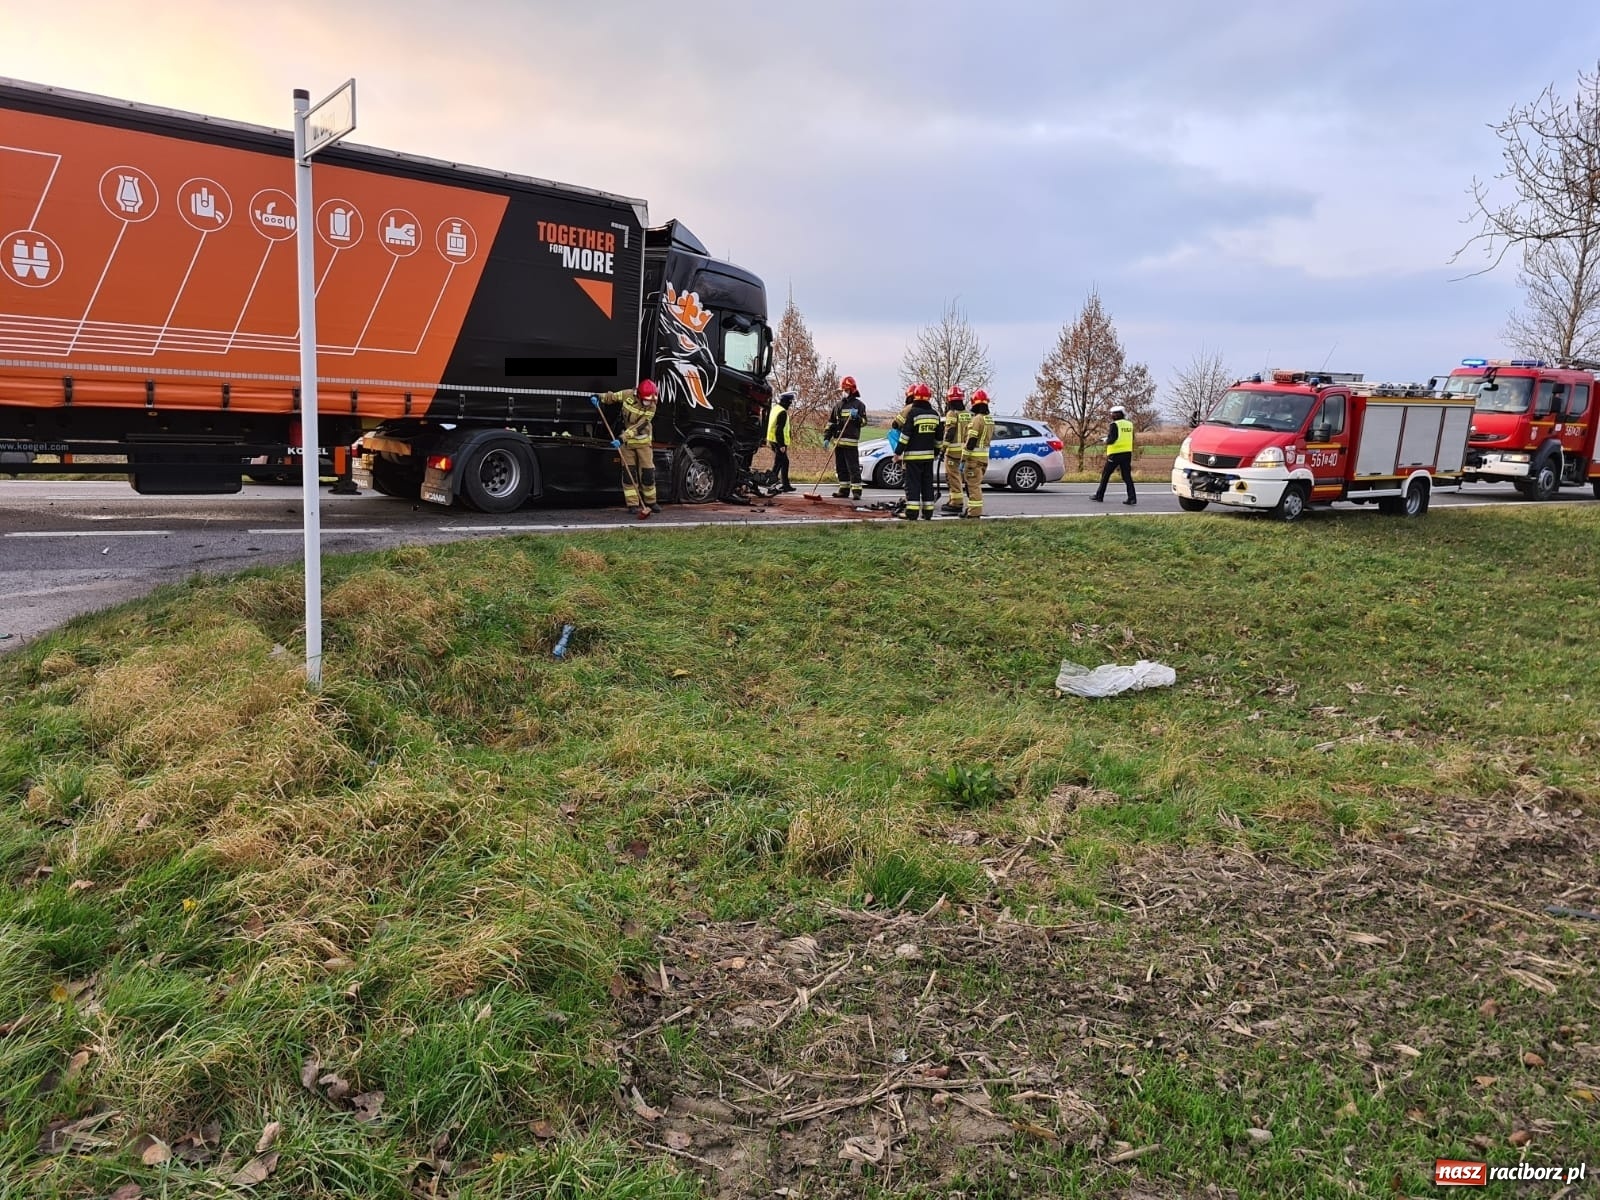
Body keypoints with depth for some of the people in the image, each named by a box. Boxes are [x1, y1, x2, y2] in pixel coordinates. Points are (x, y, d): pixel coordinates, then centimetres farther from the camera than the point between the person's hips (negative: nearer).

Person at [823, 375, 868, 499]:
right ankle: (844, 489, 16)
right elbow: (831, 423, 17)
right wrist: (826, 438, 8)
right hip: (838, 441, 6)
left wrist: (856, 417, -22)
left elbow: (864, 422, -3)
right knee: (841, 468, 9)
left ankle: (856, 491, -9)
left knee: (853, 467, -9)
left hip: (851, 442, -6)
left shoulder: (858, 404, 2)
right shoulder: (838, 406, 17)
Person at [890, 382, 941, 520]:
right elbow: (939, 436, 14)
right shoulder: (934, 414, 8)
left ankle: (912, 512, -8)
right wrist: (936, 451, 25)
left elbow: (905, 435, -14)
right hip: (929, 454, 6)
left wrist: (898, 452, -8)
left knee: (913, 483, -4)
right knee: (927, 483, 10)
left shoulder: (912, 412, -11)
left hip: (913, 454, -6)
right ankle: (928, 512, 12)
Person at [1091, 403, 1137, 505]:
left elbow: (1112, 439, -19)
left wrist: (1107, 441, 2)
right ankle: (1132, 497, -6)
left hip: (1115, 454, -6)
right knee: (1127, 476, 4)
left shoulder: (1115, 424, -11)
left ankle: (1099, 495, 16)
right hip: (1127, 453, 6)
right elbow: (1131, 439, 16)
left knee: (1105, 474, 8)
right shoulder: (1130, 424, 9)